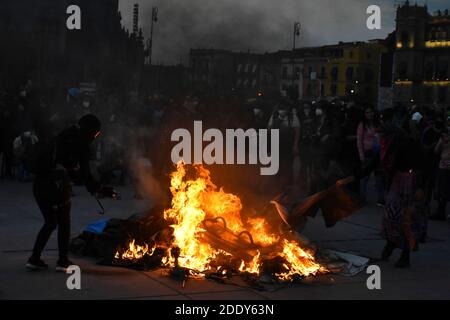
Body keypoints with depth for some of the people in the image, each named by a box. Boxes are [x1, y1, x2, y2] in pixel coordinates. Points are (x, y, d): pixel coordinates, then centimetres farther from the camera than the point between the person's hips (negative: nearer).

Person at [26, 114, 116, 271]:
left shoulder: (63, 137, 20)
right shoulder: (81, 144, -4)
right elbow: (85, 174, -6)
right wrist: (101, 189, 3)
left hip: (40, 184, 7)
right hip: (58, 186, -6)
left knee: (50, 222, 19)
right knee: (64, 223, 11)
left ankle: (34, 258, 14)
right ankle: (63, 261, 13)